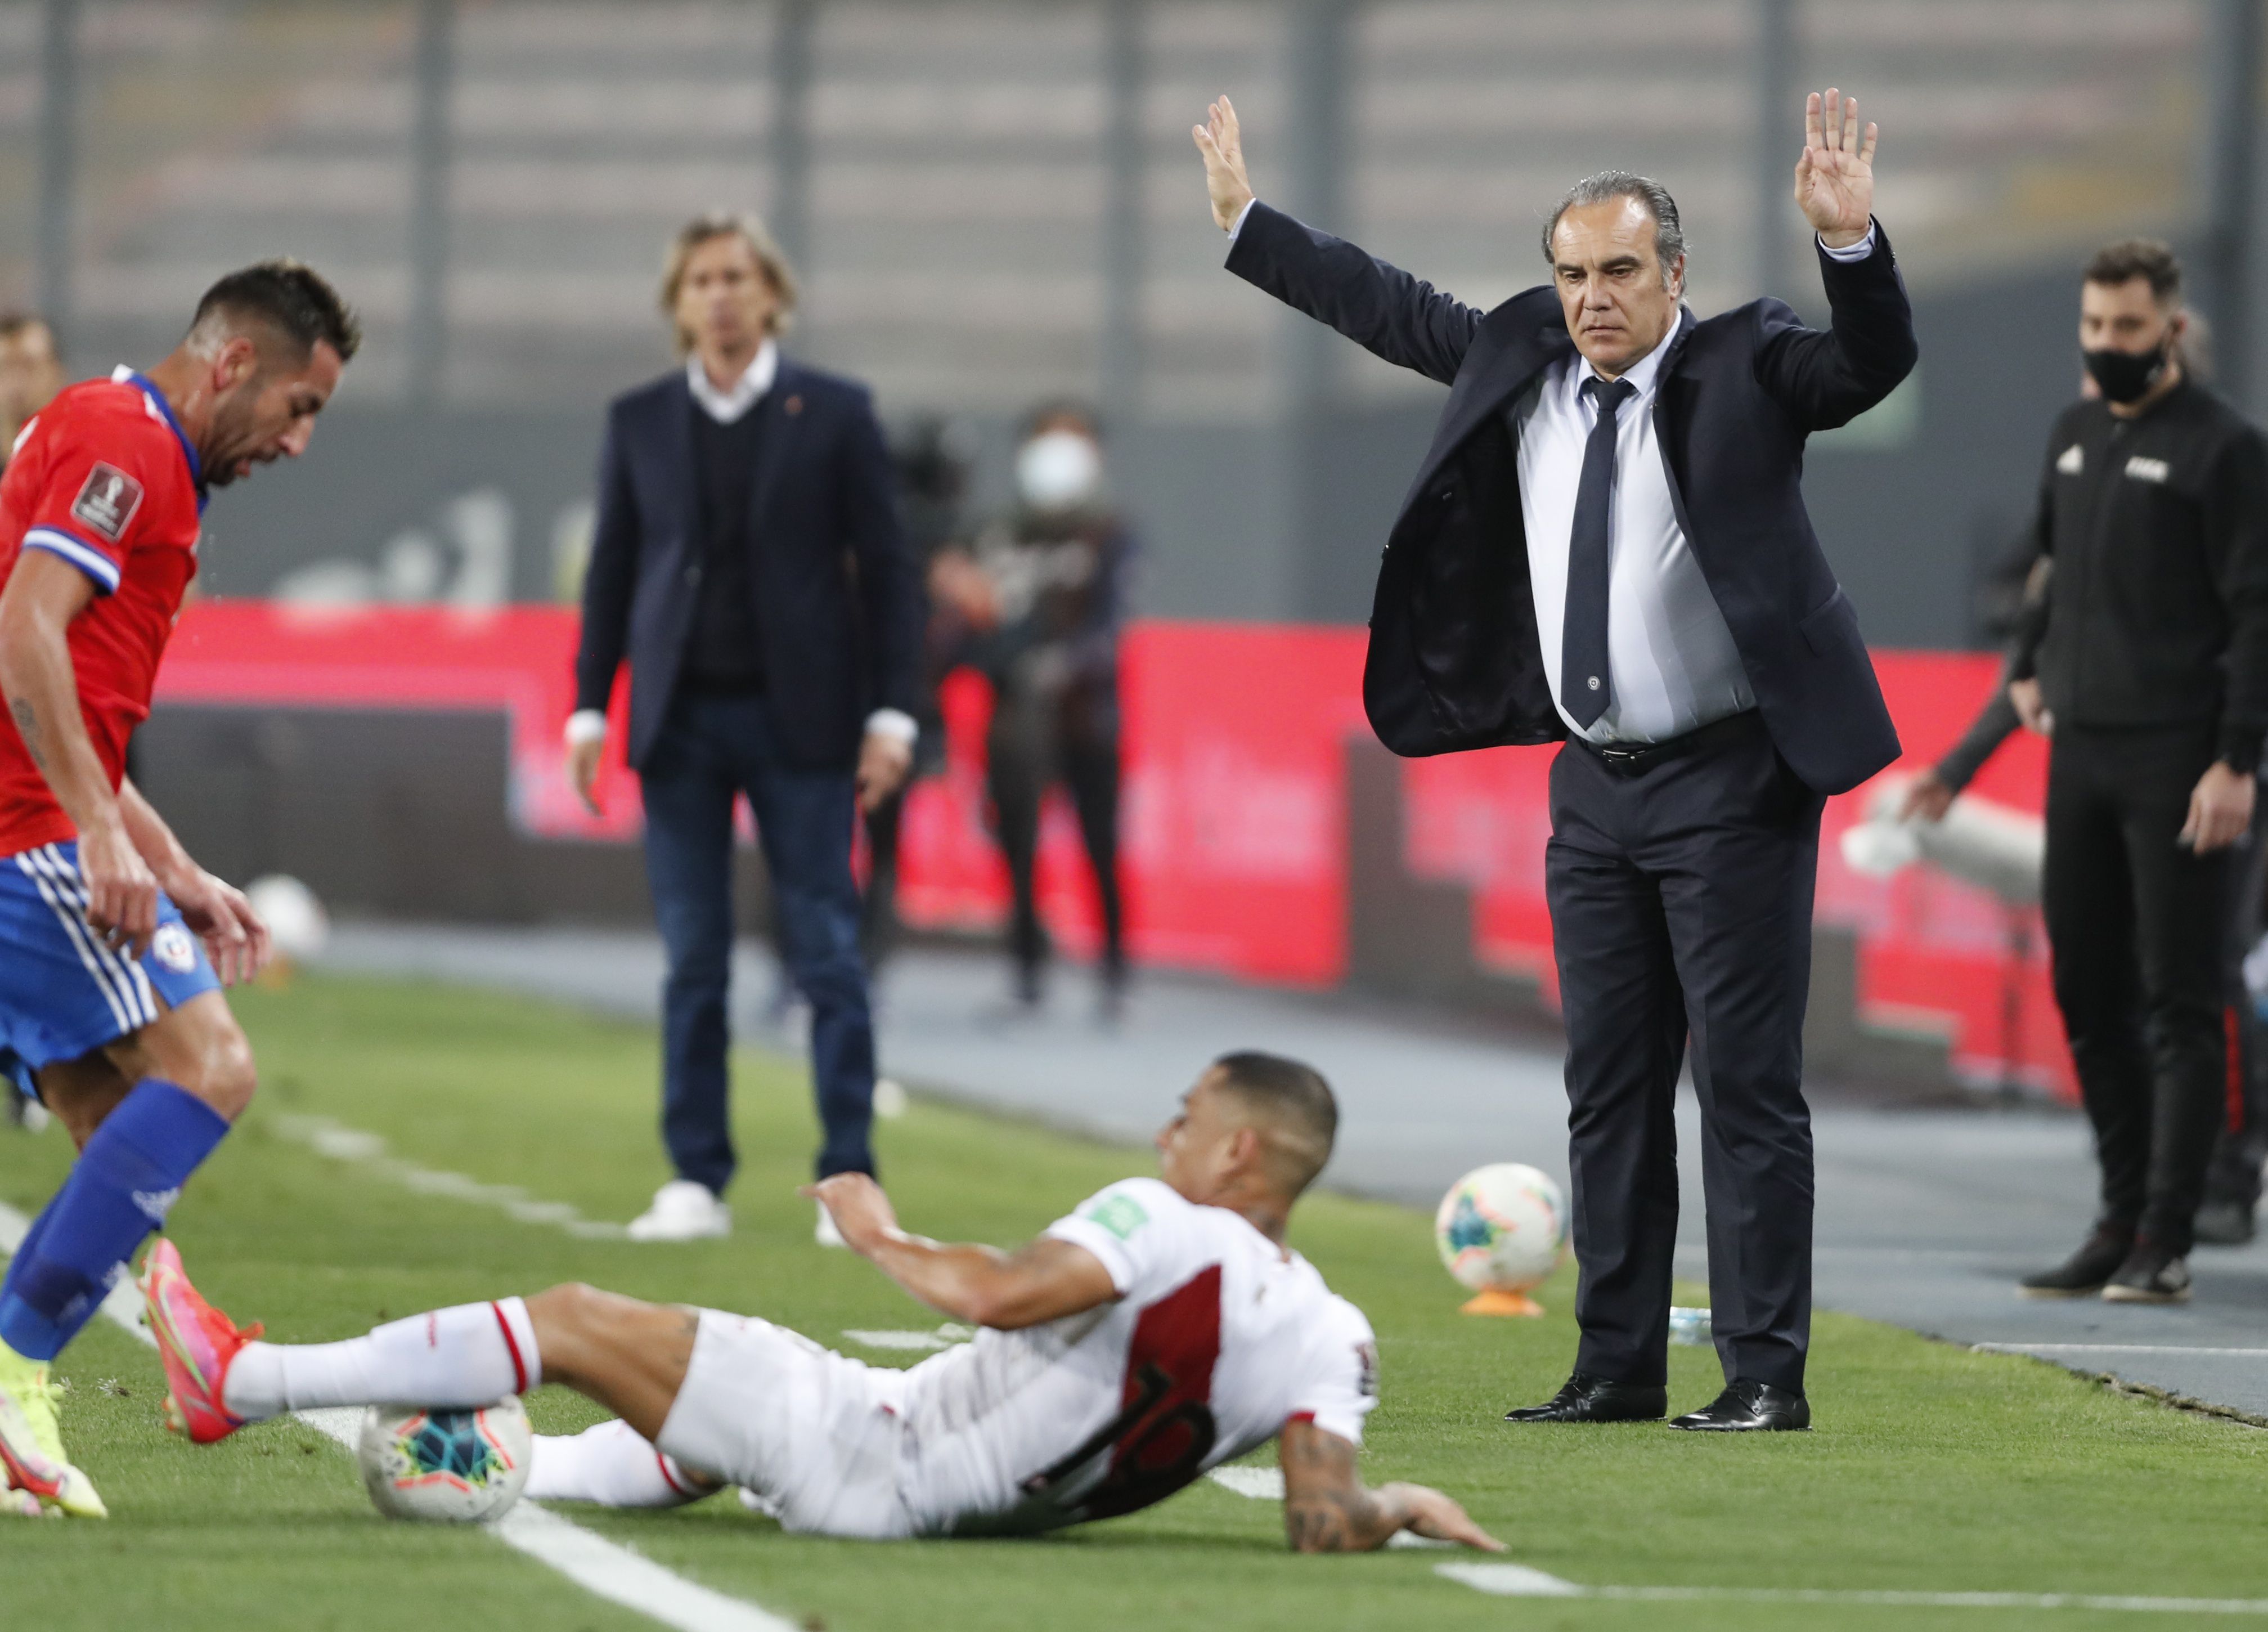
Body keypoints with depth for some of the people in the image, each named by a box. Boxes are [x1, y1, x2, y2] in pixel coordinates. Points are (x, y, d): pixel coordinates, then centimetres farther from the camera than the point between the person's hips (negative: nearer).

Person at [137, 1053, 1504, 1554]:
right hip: (973, 1505, 7)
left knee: (571, 1320, 1)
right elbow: (1328, 1524, -14)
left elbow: (998, 1295, -32)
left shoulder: (1164, 1228, -22)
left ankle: (243, 1384, 9)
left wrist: (881, 1234, -16)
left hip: (866, 1459, -7)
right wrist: (1396, 1502, 6)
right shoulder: (1334, 1342, -6)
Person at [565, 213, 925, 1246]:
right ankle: (697, 1181, 7)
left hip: (798, 718, -2)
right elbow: (612, 571, 11)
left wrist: (890, 713, -6)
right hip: (681, 719, 2)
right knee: (692, 962, 3)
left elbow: (884, 568, 1)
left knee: (828, 956, -3)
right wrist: (590, 708, 3)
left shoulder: (834, 414, 2)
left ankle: (849, 1180, -1)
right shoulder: (640, 422, 8)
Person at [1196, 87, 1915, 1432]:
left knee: (1749, 1083, -5)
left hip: (1732, 781, -6)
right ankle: (1619, 1369, 16)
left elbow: (1875, 365, -23)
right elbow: (1393, 310, 19)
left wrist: (1853, 241, -39)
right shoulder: (1522, 360, 8)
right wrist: (1247, 221, 22)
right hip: (1595, 788, 6)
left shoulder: (1745, 368, -8)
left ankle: (1767, 1374, -2)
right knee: (1610, 1088, 10)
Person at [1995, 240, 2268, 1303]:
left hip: (2177, 764, -7)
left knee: (2179, 1005, -6)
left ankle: (2167, 1244, -6)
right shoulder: (2074, 436, 14)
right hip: (2081, 752, 7)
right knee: (2089, 996, 9)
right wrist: (2032, 667, 19)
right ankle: (2122, 1222, 17)